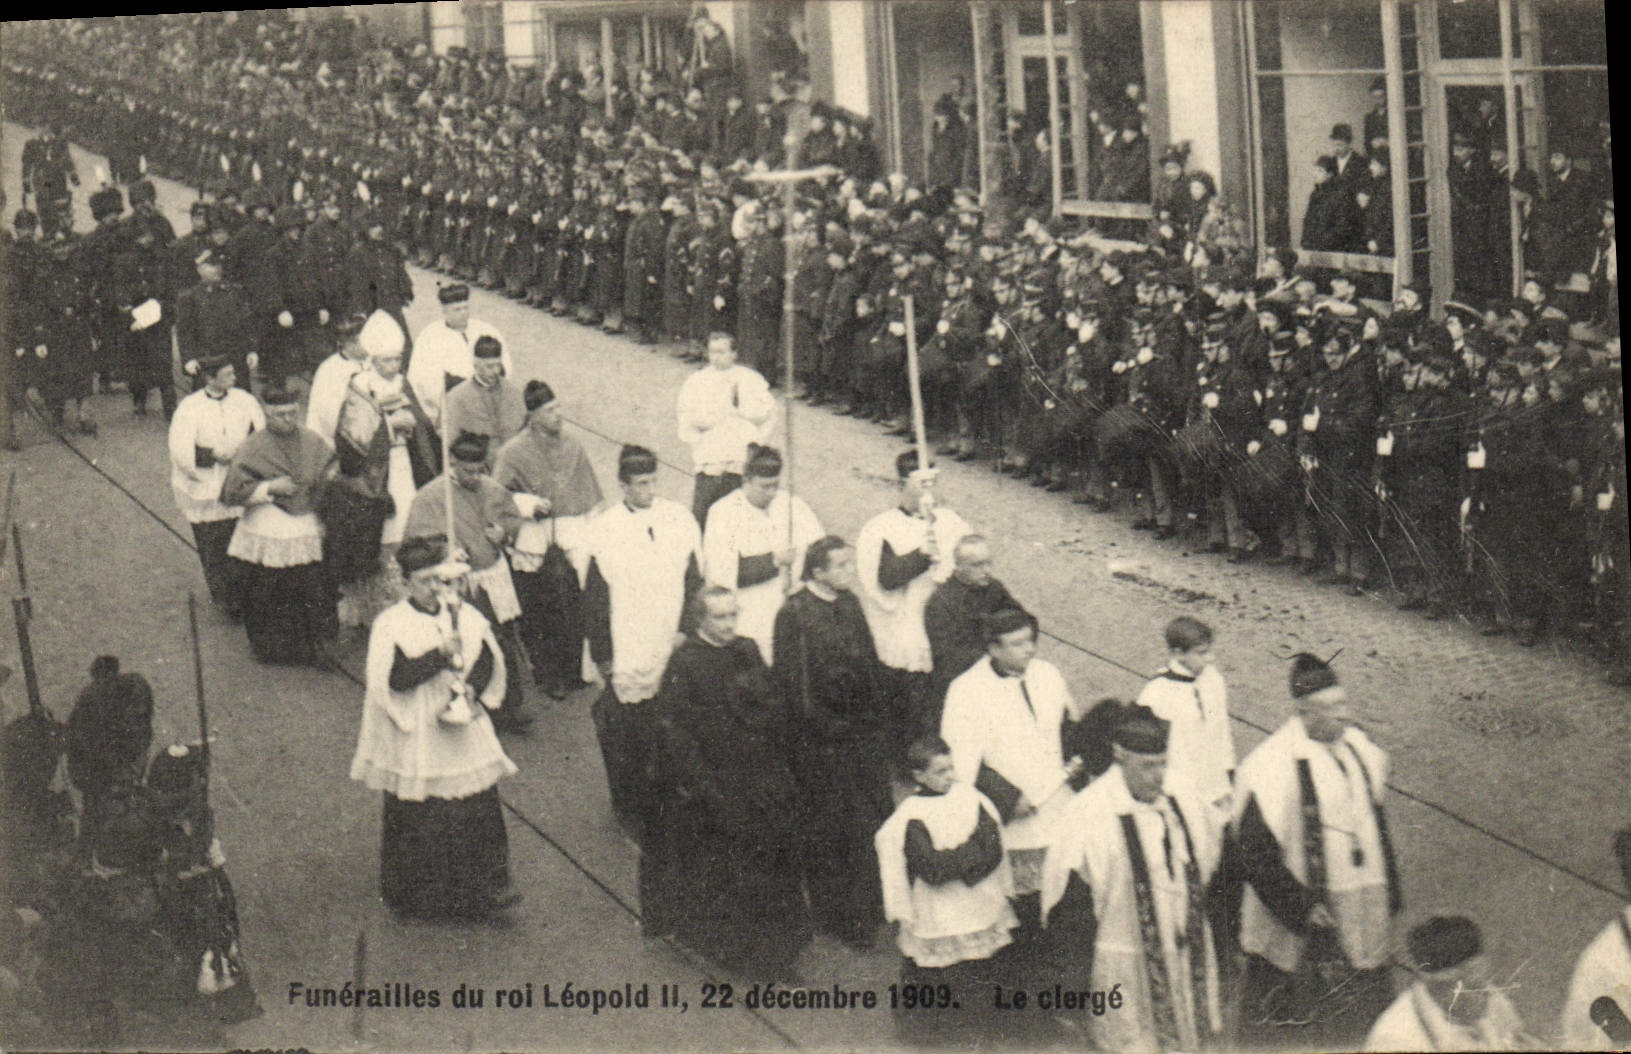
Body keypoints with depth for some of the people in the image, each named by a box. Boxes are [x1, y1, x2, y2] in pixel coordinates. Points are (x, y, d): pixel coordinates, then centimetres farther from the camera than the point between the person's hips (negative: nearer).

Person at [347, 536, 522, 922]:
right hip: (414, 739, -4)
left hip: (463, 733, 4)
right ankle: (417, 897, 14)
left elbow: (488, 659, 7)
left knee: (478, 810, 1)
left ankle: (485, 888, 8)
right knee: (418, 820, 2)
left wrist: (471, 689, -12)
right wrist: (440, 656, -26)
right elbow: (395, 678, -19)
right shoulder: (390, 625, -8)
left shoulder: (464, 616, 6)